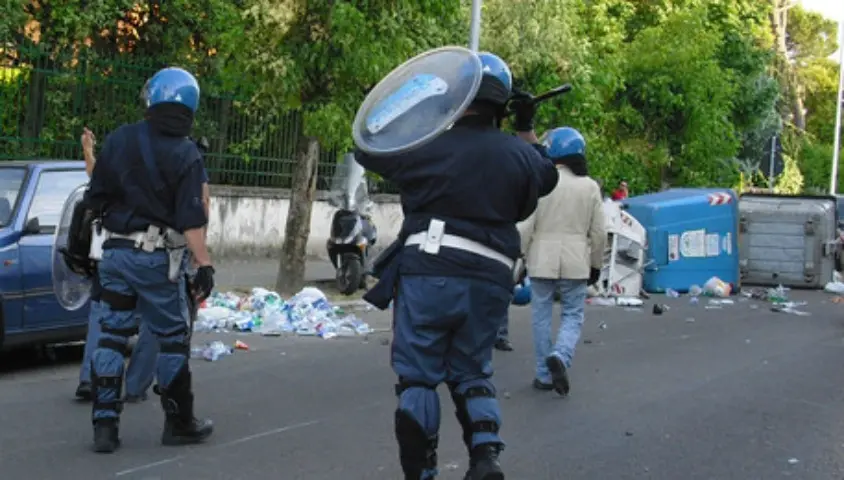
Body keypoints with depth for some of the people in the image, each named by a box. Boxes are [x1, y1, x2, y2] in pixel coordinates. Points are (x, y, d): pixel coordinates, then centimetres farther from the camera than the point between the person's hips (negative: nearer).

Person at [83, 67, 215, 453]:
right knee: (172, 338, 8)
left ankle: (104, 425, 7)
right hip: (158, 259, -4)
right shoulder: (186, 154, -10)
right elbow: (191, 218, -17)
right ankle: (179, 423, 16)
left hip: (116, 251, 4)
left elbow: (96, 198, 5)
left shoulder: (120, 139, 1)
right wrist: (204, 265, -15)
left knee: (112, 335, 8)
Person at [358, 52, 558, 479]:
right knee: (471, 372, 18)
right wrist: (527, 129, 32)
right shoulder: (518, 154, 6)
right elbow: (545, 176, 28)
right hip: (488, 280, 3)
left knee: (417, 376, 5)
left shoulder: (426, 144, -3)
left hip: (428, 274, -3)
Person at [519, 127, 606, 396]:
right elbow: (598, 232, 4)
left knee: (541, 316, 9)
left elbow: (526, 227, -8)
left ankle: (544, 375, 11)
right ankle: (561, 356, -17)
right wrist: (596, 264, 16)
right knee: (573, 315, 9)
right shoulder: (589, 186, 1)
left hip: (542, 259, -1)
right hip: (576, 261, 1)